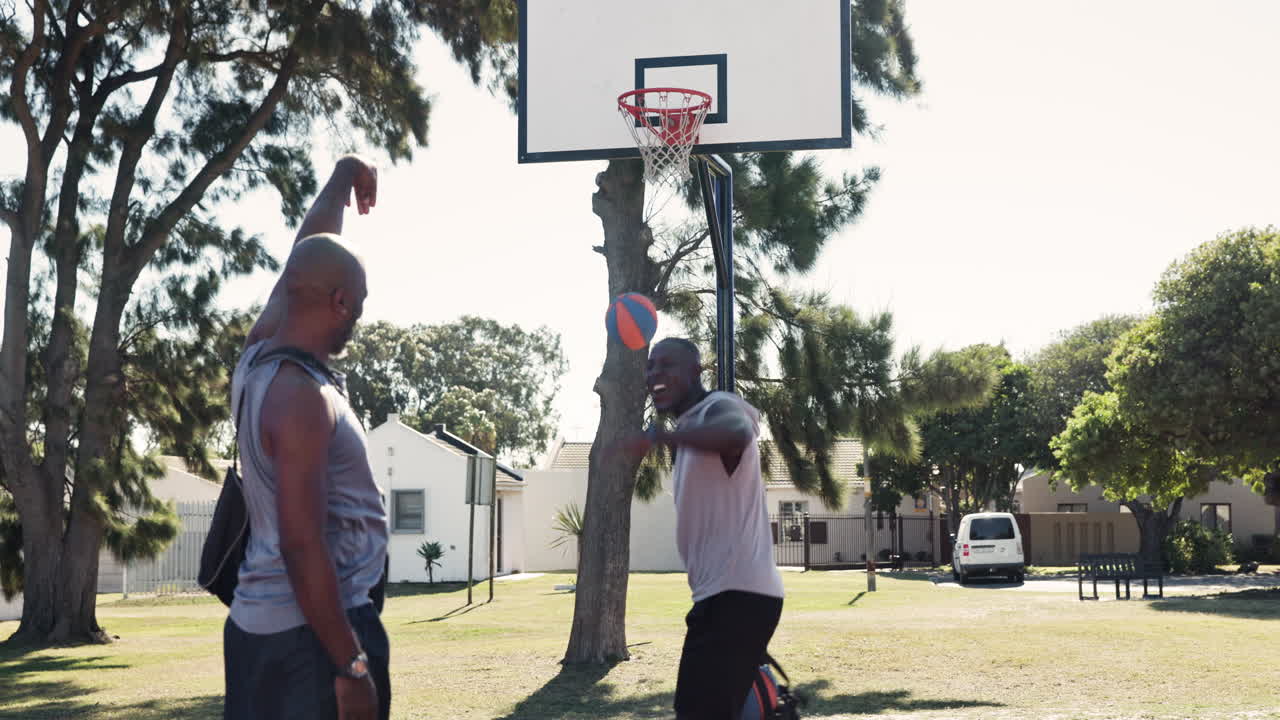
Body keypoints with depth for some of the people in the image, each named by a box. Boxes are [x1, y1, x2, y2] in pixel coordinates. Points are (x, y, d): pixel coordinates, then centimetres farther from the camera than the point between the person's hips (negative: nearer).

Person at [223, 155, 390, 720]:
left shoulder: (258, 358, 5)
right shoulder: (302, 397, -21)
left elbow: (305, 262, 21)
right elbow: (302, 547, -24)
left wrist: (344, 177, 37)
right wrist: (352, 666, -22)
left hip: (260, 623, 10)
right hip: (307, 631, -9)